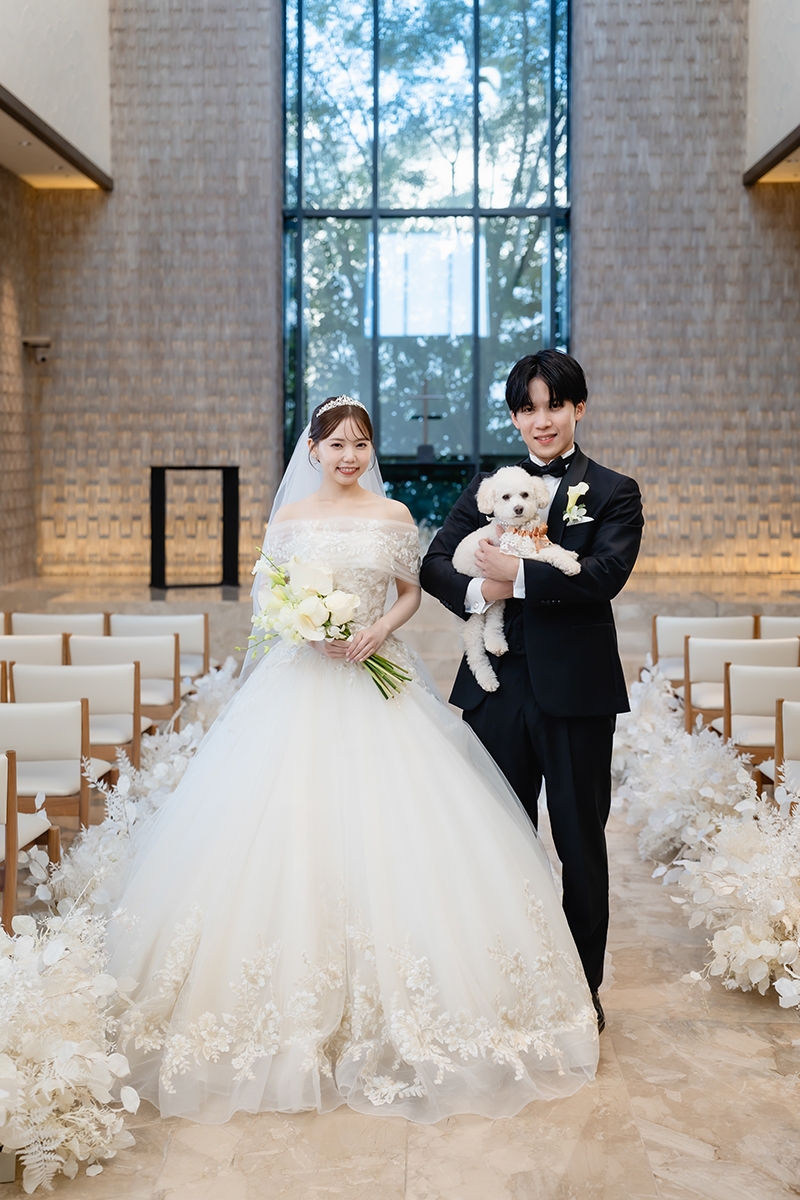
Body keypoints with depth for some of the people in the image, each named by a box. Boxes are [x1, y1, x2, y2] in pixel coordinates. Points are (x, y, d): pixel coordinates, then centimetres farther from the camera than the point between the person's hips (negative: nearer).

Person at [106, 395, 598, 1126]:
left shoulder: (393, 515, 6)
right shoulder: (290, 518, 6)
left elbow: (412, 592, 12)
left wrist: (382, 626, -8)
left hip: (377, 680, 0)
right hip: (303, 681, 0)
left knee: (387, 831, -4)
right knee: (294, 829, -6)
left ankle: (393, 995, 11)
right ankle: (302, 997, 7)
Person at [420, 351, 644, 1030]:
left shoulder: (613, 493, 2)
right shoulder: (488, 487, 12)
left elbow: (606, 573, -15)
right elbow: (436, 562, 3)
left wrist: (518, 575, -20)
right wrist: (475, 591, -17)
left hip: (576, 690, -3)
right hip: (499, 687, 3)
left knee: (581, 841, 7)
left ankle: (584, 986, 22)